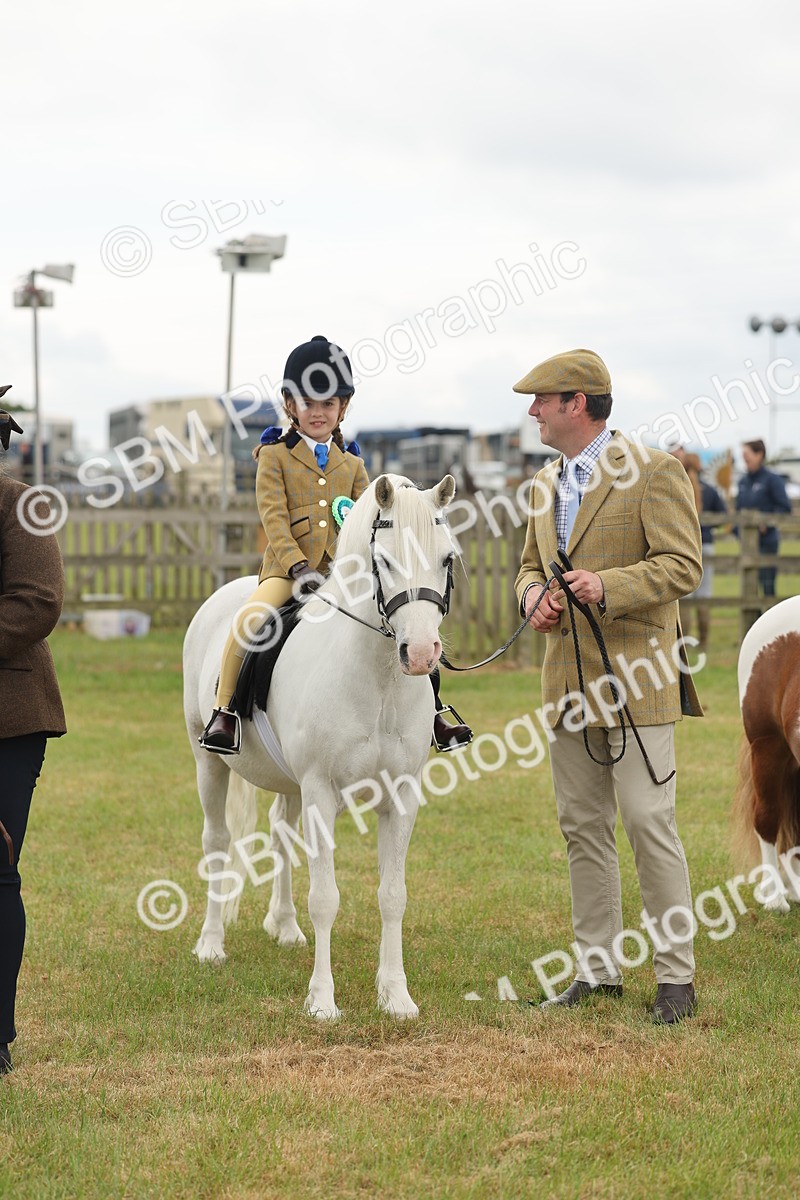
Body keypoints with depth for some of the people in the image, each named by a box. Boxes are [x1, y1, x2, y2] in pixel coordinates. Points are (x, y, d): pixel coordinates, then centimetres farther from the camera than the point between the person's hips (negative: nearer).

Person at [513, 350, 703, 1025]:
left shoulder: (653, 471, -8)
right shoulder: (546, 485, 15)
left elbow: (683, 565, -12)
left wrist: (610, 586, -26)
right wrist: (532, 595, 0)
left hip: (636, 674, -7)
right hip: (568, 682, 7)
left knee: (649, 821, -8)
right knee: (582, 825, 10)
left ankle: (676, 975, 0)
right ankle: (598, 967, 18)